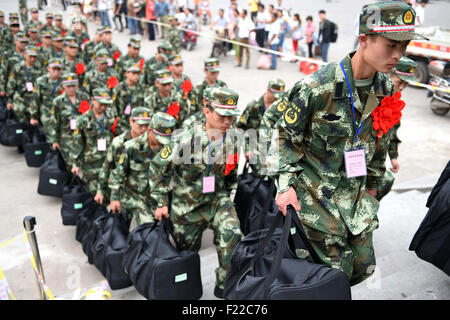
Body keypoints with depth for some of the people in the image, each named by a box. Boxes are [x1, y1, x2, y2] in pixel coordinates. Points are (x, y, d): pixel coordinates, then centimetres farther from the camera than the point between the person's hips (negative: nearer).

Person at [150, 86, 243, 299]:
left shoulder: (233, 141, -9)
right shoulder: (186, 142, -22)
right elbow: (157, 167, -11)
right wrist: (161, 202, -9)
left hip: (215, 200, 2)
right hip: (186, 206, -2)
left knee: (232, 235, -25)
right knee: (187, 252, 14)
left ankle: (224, 285, -6)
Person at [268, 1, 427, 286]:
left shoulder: (386, 89, 0)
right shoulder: (316, 88, -21)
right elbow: (285, 137, -12)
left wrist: (372, 184, 19)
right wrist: (285, 185, -18)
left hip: (356, 194, 7)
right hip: (315, 192, -6)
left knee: (364, 267, 13)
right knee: (336, 270, -2)